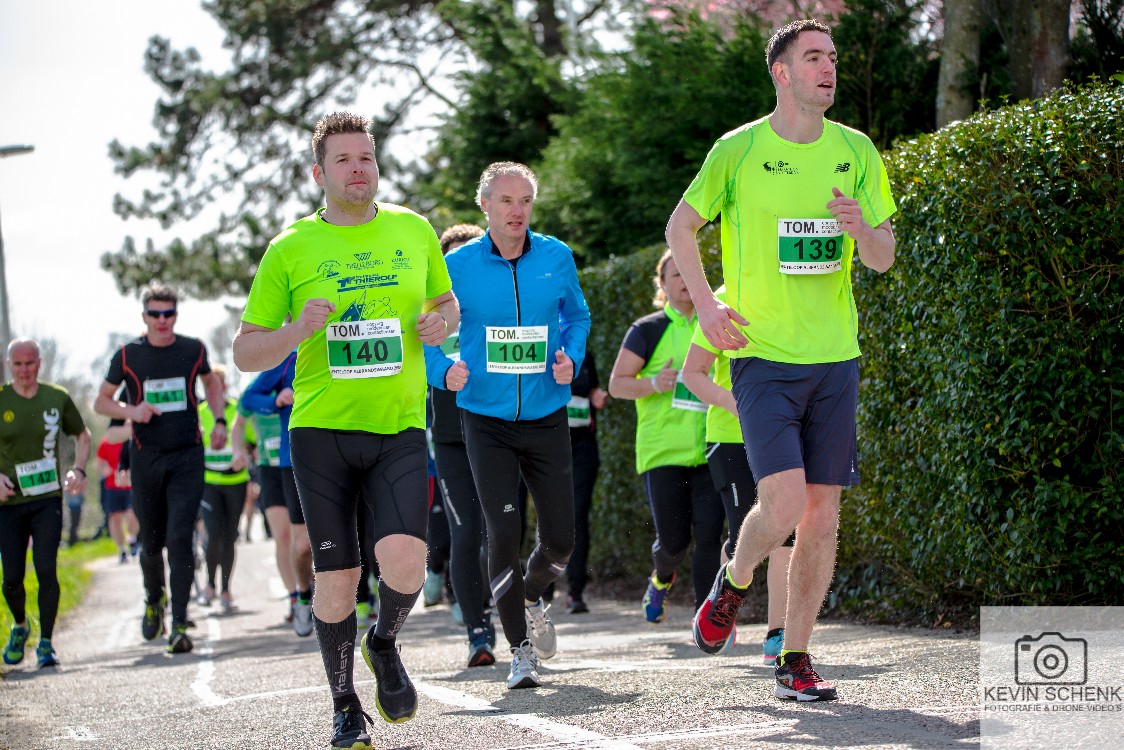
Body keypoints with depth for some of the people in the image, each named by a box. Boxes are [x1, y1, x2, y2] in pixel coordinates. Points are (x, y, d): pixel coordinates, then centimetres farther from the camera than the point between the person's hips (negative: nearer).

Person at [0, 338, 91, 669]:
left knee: (46, 570, -12)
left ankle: (46, 643, -2)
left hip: (47, 498, 0)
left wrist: (78, 469, -1)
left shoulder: (57, 398, 1)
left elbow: (82, 435, 16)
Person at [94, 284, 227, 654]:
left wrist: (219, 421, 10)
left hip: (187, 458, -1)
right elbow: (101, 402, 9)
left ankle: (179, 625, -12)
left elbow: (211, 381, 24)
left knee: (180, 539, -12)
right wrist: (131, 411, -11)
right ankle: (154, 599, 39)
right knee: (152, 542, 8)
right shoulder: (127, 356, 0)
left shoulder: (193, 349, 4)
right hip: (146, 459, 1)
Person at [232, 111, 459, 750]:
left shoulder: (414, 230, 8)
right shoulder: (291, 249, 2)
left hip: (401, 427, 1)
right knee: (337, 575, 1)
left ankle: (385, 645, 14)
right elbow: (246, 353, 4)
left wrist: (442, 322, -1)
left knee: (405, 559, -19)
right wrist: (299, 330, -16)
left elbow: (446, 303, 23)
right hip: (322, 430, 0)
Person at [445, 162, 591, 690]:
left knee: (560, 540, 4)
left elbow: (577, 315, 17)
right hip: (486, 421, -2)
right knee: (503, 531, -13)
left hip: (546, 418, 2)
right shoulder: (457, 266, -5)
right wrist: (446, 369, -15)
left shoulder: (556, 257, 1)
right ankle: (521, 650, 0)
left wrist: (571, 357, -2)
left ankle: (531, 598, 38)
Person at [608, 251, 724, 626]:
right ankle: (661, 578, 34)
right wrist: (655, 384, -15)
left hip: (708, 451, 2)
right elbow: (617, 383, 2)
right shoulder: (648, 330, 3)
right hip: (663, 451, -2)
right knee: (673, 540, 0)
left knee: (709, 535, -10)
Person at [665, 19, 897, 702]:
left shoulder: (857, 151, 7)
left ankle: (796, 661, 13)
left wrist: (860, 228, -13)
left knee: (823, 512, 3)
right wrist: (706, 302, -2)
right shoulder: (739, 150, -2)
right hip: (763, 354, -4)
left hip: (835, 356, 4)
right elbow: (681, 226, 10)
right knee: (783, 503, -15)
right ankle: (734, 582, 17)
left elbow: (883, 257, 9)